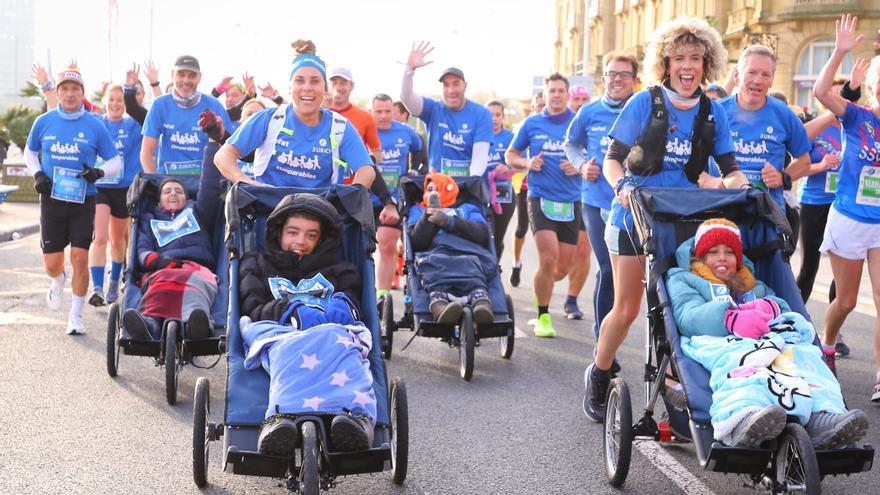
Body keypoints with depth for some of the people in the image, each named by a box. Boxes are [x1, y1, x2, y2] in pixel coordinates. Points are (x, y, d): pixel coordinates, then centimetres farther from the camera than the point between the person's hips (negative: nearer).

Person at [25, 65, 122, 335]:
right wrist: (37, 173, 0)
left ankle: (76, 315, 8)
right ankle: (59, 282, 40)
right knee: (51, 264, 2)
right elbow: (29, 152, 19)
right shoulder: (44, 122, 2)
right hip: (52, 199, 1)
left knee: (79, 257, -8)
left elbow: (116, 161, 4)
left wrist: (99, 172, -16)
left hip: (83, 200, -1)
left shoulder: (94, 126, -2)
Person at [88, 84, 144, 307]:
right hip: (98, 186, -1)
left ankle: (114, 283, 36)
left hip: (125, 188, 1)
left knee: (118, 239, 16)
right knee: (99, 238, -16)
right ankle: (97, 288, -20)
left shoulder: (133, 125, 1)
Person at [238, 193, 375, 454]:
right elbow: (253, 311, 16)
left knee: (337, 342, -41)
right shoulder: (257, 264, 34)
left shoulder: (341, 271, 37)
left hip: (333, 332, 1)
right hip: (276, 334, -1)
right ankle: (282, 422, -72)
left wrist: (342, 307, -8)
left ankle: (356, 416, -69)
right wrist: (291, 310, -5)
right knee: (291, 349, -43)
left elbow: (352, 309, 19)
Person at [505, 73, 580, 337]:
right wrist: (527, 163, -6)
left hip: (571, 200, 2)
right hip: (541, 197, -2)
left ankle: (541, 291, 40)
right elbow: (510, 154, 14)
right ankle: (543, 316, -2)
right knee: (549, 258, -16)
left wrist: (579, 167, -10)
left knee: (564, 266, 7)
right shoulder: (531, 123, 4)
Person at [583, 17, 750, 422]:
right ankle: (598, 377, 21)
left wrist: (740, 185, -15)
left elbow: (730, 169, 7)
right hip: (634, 215, -3)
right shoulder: (643, 103, -7)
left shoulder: (713, 113, 2)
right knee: (626, 308, 0)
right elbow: (612, 160, -2)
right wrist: (621, 186, -22)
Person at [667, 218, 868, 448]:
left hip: (769, 340, 4)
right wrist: (731, 319, -15)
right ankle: (741, 417, -72)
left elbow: (783, 308, 20)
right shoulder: (683, 280, 29)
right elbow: (688, 316, 5)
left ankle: (824, 417, -55)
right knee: (736, 359, -41)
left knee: (803, 353, -29)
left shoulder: (757, 287, 42)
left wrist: (769, 308, -9)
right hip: (715, 341, -4)